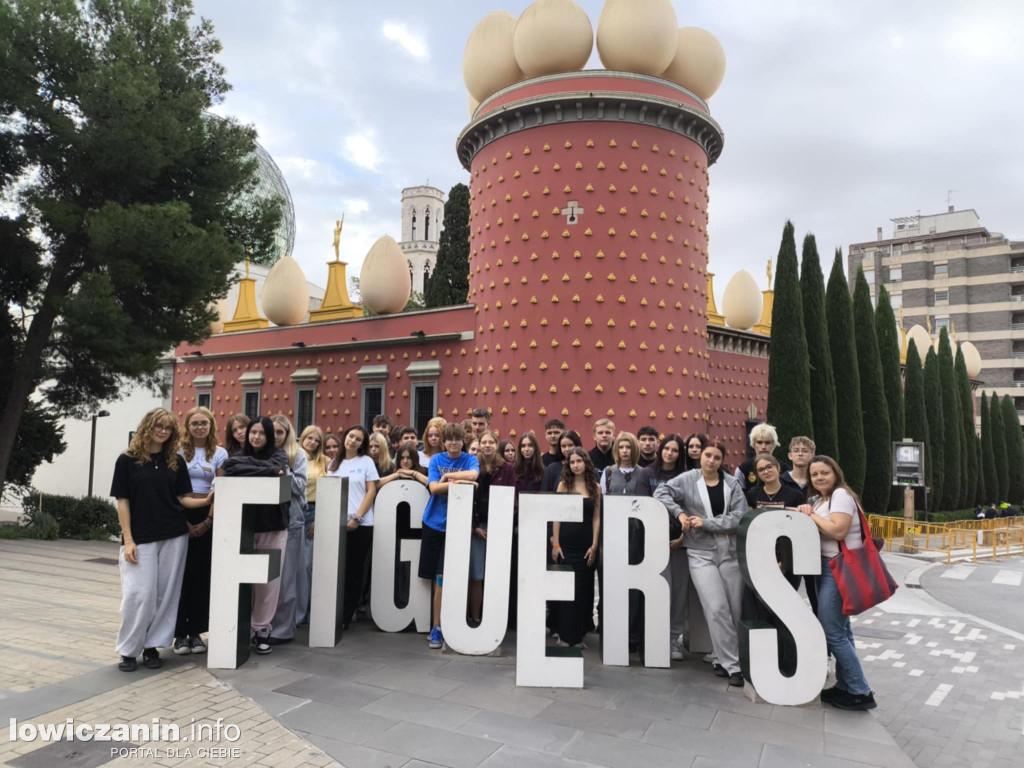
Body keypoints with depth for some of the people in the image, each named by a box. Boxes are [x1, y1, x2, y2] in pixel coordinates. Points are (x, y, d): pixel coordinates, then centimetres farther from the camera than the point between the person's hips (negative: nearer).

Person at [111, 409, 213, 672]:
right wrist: (128, 540, -8)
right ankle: (128, 650, 13)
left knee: (166, 594, 5)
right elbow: (122, 501, -2)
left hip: (174, 537, 3)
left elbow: (183, 498, 7)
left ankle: (152, 646, 19)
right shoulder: (127, 460, -1)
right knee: (139, 594, -5)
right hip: (141, 538, -3)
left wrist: (205, 501, -14)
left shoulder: (175, 462, 7)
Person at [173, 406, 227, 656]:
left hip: (206, 517, 1)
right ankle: (180, 633, 9)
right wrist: (183, 521, -9)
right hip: (180, 515, -1)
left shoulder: (220, 453, 4)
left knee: (201, 574, 5)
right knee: (181, 573, 0)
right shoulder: (179, 451, 2)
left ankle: (196, 631, 14)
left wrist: (209, 521, -9)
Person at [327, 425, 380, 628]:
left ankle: (345, 618, 10)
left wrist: (357, 518, -11)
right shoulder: (335, 463, 13)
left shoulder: (366, 462, 3)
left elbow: (371, 492, -2)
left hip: (360, 525, -3)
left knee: (353, 572, 3)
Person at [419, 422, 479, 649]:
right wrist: (458, 482, -19)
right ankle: (438, 624, 19)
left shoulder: (470, 460, 2)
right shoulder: (436, 459, 6)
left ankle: (437, 628, 8)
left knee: (443, 577, -5)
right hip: (433, 522, 2)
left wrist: (448, 477, -14)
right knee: (436, 578, 6)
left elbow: (473, 475, -21)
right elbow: (434, 487, -7)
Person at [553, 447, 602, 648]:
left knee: (583, 590, 5)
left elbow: (596, 518, 5)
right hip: (565, 544, -1)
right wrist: (555, 544, -4)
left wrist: (594, 545, -2)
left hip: (586, 545, 1)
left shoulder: (595, 488, 6)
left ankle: (578, 636, 16)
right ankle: (564, 635, 11)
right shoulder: (563, 485, 4)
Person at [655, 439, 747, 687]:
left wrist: (706, 523, -12)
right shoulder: (687, 479, 2)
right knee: (717, 608, -10)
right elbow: (660, 492, -3)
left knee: (735, 609, 5)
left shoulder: (732, 483, 4)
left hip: (730, 551, 3)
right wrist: (679, 513, -15)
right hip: (701, 553, -2)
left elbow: (740, 516, -5)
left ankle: (725, 659, 23)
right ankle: (732, 665, 1)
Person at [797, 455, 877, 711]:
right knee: (840, 629, 13)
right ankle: (846, 687, 20)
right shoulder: (819, 500, 17)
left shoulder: (841, 494, -12)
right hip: (828, 568, 10)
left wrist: (811, 515, -13)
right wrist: (807, 515, -3)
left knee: (832, 632, -8)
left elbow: (837, 531, -23)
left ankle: (861, 693, 1)